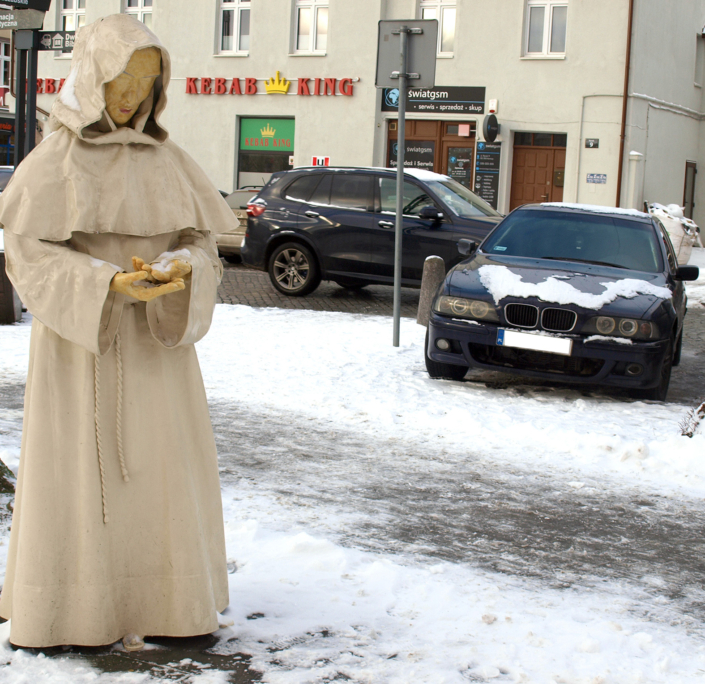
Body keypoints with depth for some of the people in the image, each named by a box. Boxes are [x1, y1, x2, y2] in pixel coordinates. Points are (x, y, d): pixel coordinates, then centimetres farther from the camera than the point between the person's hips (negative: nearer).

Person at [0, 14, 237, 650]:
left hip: (155, 340, 4)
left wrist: (181, 272, -18)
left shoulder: (167, 160, 7)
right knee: (82, 470, -1)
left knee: (157, 465, 4)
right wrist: (106, 283, -23)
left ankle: (146, 595, 18)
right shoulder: (53, 161, -4)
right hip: (80, 341, -4)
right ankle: (82, 602, 14)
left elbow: (200, 243, 5)